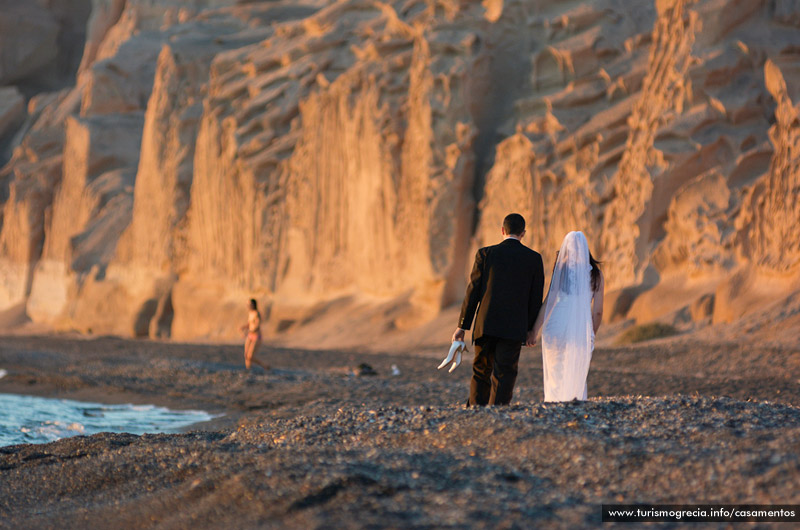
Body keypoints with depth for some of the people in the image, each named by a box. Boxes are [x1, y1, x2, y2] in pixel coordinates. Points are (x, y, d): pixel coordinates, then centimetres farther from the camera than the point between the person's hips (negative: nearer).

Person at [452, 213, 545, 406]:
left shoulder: (485, 254, 2)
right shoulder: (534, 258, 3)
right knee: (504, 376, 0)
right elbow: (536, 297, 4)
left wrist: (463, 325, 4)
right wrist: (530, 328, 13)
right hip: (514, 328, -1)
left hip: (486, 325, 1)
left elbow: (473, 290, 1)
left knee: (481, 373, 13)